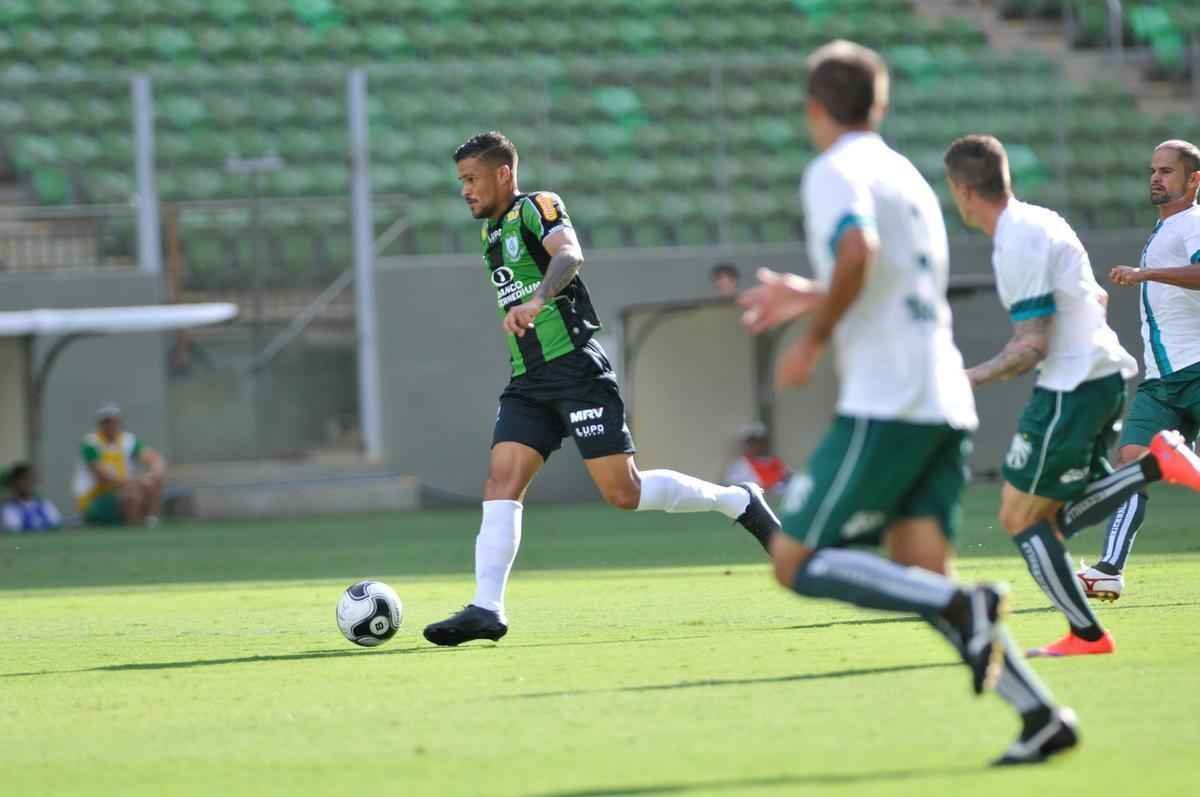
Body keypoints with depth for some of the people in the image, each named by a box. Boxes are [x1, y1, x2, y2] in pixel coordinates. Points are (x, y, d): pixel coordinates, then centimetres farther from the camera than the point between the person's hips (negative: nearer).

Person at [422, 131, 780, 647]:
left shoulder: (536, 208, -6)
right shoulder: (490, 232, 20)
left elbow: (569, 253, -27)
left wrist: (536, 301, -45)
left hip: (575, 368, -8)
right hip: (528, 382, 8)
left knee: (623, 492, -9)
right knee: (501, 484, -9)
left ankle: (739, 502, 10)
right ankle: (486, 610, -16)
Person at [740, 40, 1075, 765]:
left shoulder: (836, 171, -4)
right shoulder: (905, 175, 22)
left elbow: (858, 250, -25)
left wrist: (813, 339, -14)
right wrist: (809, 297, 40)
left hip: (885, 405, -8)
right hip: (946, 406, 8)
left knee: (797, 562, -5)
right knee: (920, 577, 2)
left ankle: (963, 608, -22)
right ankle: (1041, 714, -13)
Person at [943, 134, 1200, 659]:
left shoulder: (1017, 245, -17)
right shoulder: (1040, 222, 13)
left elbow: (1031, 347, -20)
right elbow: (1097, 298, 23)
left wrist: (971, 379, -14)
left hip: (1070, 388, -10)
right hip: (1104, 375, 10)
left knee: (1020, 518, 0)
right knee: (1056, 518, 12)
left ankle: (1087, 635, 0)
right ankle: (1157, 464, -3)